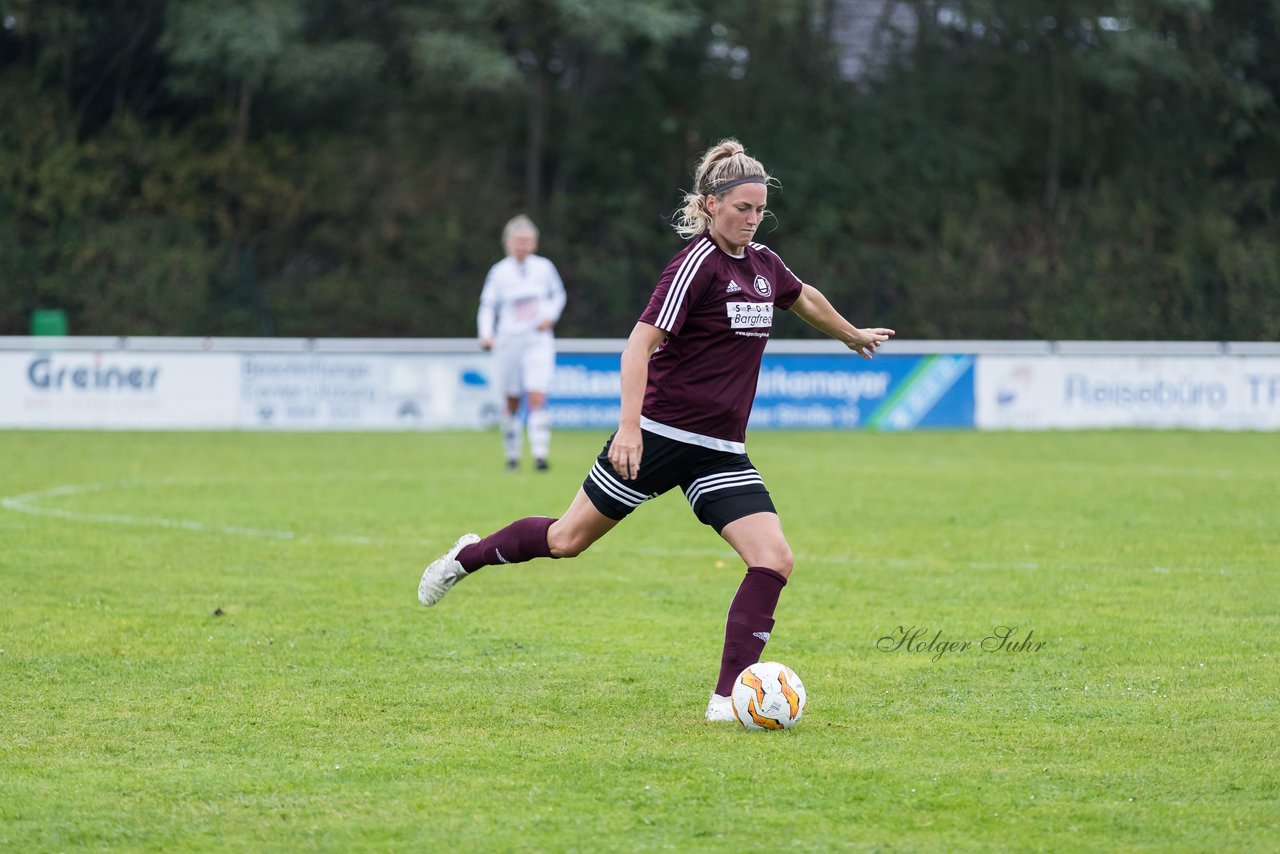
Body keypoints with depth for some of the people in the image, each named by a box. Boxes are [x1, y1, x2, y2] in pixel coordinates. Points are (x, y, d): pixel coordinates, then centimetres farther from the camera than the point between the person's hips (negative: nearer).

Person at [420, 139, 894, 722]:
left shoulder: (764, 265, 8)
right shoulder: (697, 264, -14)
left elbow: (806, 299, 31)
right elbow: (641, 343, -20)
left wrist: (853, 335, 46)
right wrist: (629, 425, -30)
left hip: (720, 451, 6)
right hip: (658, 435, -6)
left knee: (773, 560, -13)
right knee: (568, 539, 7)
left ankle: (728, 698, -11)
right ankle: (467, 557, 35)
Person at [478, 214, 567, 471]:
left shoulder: (544, 268, 3)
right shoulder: (499, 272, 0)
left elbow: (558, 294, 18)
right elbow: (488, 305, 2)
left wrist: (550, 316, -1)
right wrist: (487, 333, -13)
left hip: (538, 341, 0)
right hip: (509, 341, 0)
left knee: (537, 397, -15)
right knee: (512, 402, 7)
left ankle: (540, 454, -19)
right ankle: (512, 454, 20)